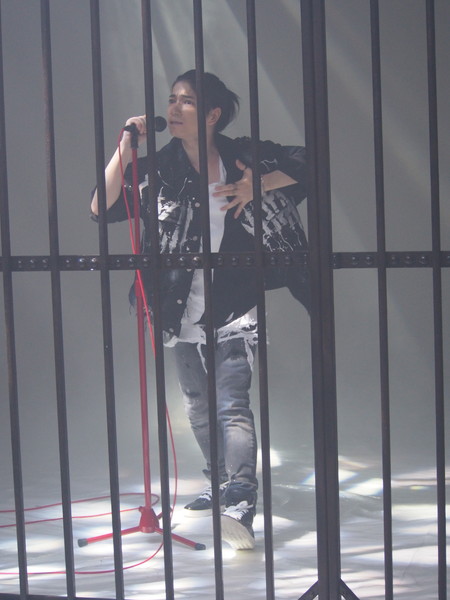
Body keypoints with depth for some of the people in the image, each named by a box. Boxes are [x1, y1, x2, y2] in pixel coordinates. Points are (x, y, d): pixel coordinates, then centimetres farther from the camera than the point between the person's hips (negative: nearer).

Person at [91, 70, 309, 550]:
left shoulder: (246, 156, -3)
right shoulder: (159, 168, 1)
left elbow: (306, 165, 1)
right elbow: (102, 208, -7)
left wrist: (260, 185, -15)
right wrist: (125, 146, -13)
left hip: (235, 304, -4)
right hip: (183, 307, 4)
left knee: (232, 403, -16)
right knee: (198, 406, 17)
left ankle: (240, 503, -21)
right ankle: (222, 484, 36)